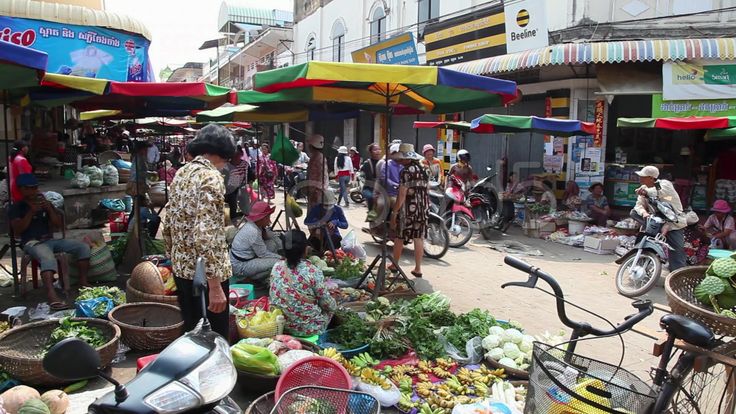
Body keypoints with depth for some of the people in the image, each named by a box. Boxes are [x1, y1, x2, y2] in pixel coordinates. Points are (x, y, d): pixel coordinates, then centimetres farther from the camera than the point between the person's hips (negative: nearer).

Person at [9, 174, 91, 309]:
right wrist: (31, 212, -15)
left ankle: (83, 281, -10)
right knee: (48, 258, -39)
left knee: (83, 247, -13)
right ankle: (52, 295, -57)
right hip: (32, 243, -5)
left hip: (51, 240, 5)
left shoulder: (45, 203, 20)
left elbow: (58, 225, 12)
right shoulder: (16, 208, 7)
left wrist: (49, 209, -4)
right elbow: (17, 230, -7)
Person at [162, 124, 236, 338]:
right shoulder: (211, 176, -18)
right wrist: (215, 285, -25)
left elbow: (168, 224, 14)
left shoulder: (181, 173, 8)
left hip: (181, 268, 9)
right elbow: (205, 234, -26)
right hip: (205, 273, -8)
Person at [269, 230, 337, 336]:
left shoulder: (277, 267, -7)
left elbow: (273, 296, 6)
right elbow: (327, 303, -13)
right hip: (307, 328, -5)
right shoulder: (312, 271, -22)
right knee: (331, 308, 24)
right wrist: (334, 305, 10)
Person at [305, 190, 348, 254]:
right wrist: (318, 222, -30)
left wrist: (335, 222, -26)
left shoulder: (338, 210, -6)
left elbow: (345, 225, -6)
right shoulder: (316, 209, -8)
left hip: (333, 235, 0)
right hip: (319, 235, 0)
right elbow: (306, 221, -13)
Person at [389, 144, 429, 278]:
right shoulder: (423, 170, 8)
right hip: (423, 207, 6)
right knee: (419, 238, 8)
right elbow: (425, 189, 13)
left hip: (408, 208, -6)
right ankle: (418, 269, 11)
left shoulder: (406, 171, -14)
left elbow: (402, 195, -17)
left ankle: (394, 265, 22)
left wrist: (394, 212, -13)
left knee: (399, 237, 9)